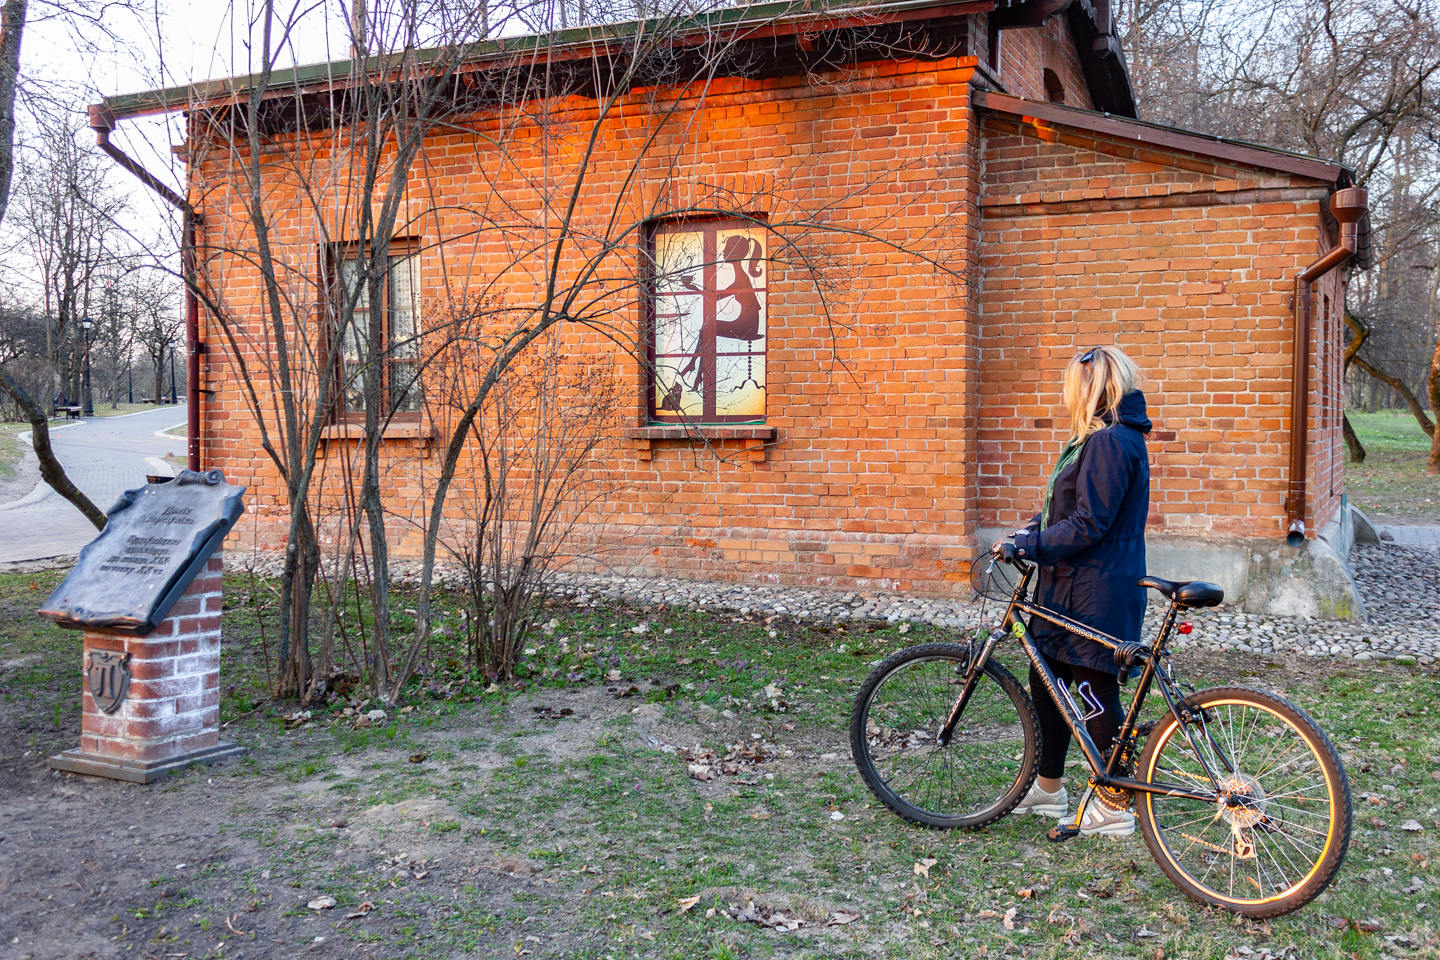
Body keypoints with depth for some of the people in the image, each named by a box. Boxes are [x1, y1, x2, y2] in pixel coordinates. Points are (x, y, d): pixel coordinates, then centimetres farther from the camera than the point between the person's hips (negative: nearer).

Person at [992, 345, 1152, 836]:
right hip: (1071, 586, 11)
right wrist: (1034, 528, 12)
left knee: (1096, 695, 0)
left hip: (1097, 595, -11)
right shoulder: (1101, 437, 14)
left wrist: (1024, 545, -19)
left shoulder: (1111, 442, -19)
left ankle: (1114, 809, 14)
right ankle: (1048, 789, 29)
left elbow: (1087, 526, -23)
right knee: (1046, 682, 16)